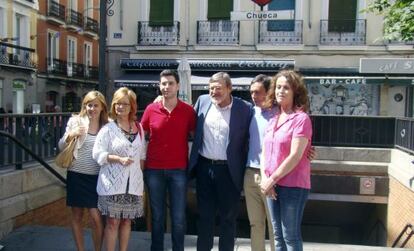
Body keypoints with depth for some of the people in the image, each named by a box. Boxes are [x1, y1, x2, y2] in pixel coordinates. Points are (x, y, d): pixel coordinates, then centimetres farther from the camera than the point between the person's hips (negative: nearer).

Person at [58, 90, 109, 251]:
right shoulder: (75, 121, -1)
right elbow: (61, 147, 1)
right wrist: (70, 135, -17)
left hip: (96, 177, -1)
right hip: (77, 175, 1)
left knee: (96, 217, -5)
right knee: (77, 216, 11)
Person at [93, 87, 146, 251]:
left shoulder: (139, 128, 9)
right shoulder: (108, 129, -4)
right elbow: (97, 154, -9)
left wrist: (141, 175, 9)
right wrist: (119, 159, -19)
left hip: (133, 183, 4)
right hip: (112, 183, -4)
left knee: (126, 220, 12)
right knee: (112, 222, 1)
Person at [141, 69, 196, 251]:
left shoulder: (188, 110, -3)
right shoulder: (150, 109, 0)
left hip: (179, 170, -1)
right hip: (154, 169, 1)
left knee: (178, 217, 5)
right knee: (157, 216, 12)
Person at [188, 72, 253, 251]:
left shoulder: (244, 108, -8)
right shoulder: (203, 101, 2)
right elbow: (193, 128, 13)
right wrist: (194, 160, 13)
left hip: (229, 170, -3)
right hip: (204, 167, 3)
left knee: (228, 217, 10)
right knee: (205, 215, 14)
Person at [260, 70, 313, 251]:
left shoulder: (301, 118, -10)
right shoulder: (273, 119, 12)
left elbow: (295, 156, -17)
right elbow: (265, 151, 11)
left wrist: (272, 179, -13)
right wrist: (265, 178, -4)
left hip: (292, 185, -7)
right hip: (272, 185, 7)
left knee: (290, 236, 2)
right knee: (278, 235, 14)